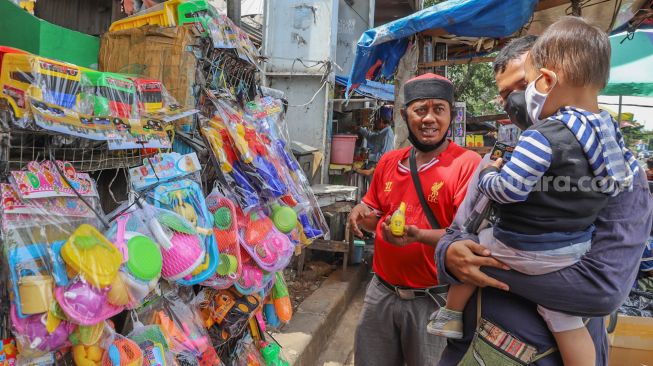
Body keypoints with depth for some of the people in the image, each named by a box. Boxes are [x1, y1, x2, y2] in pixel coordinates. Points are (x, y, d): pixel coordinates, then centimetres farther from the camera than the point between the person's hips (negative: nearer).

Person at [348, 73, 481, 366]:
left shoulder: (467, 164, -13)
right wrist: (361, 214, -6)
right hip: (381, 292, 5)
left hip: (433, 299, -5)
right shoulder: (388, 161, 5)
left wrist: (419, 235, -31)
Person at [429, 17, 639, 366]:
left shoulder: (542, 137, -27)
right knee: (564, 317, 20)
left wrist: (487, 174, -8)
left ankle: (451, 315, 33)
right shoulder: (610, 130, -1)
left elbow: (508, 189, -29)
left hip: (523, 249, -7)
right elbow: (628, 175, 12)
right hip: (574, 248, 7)